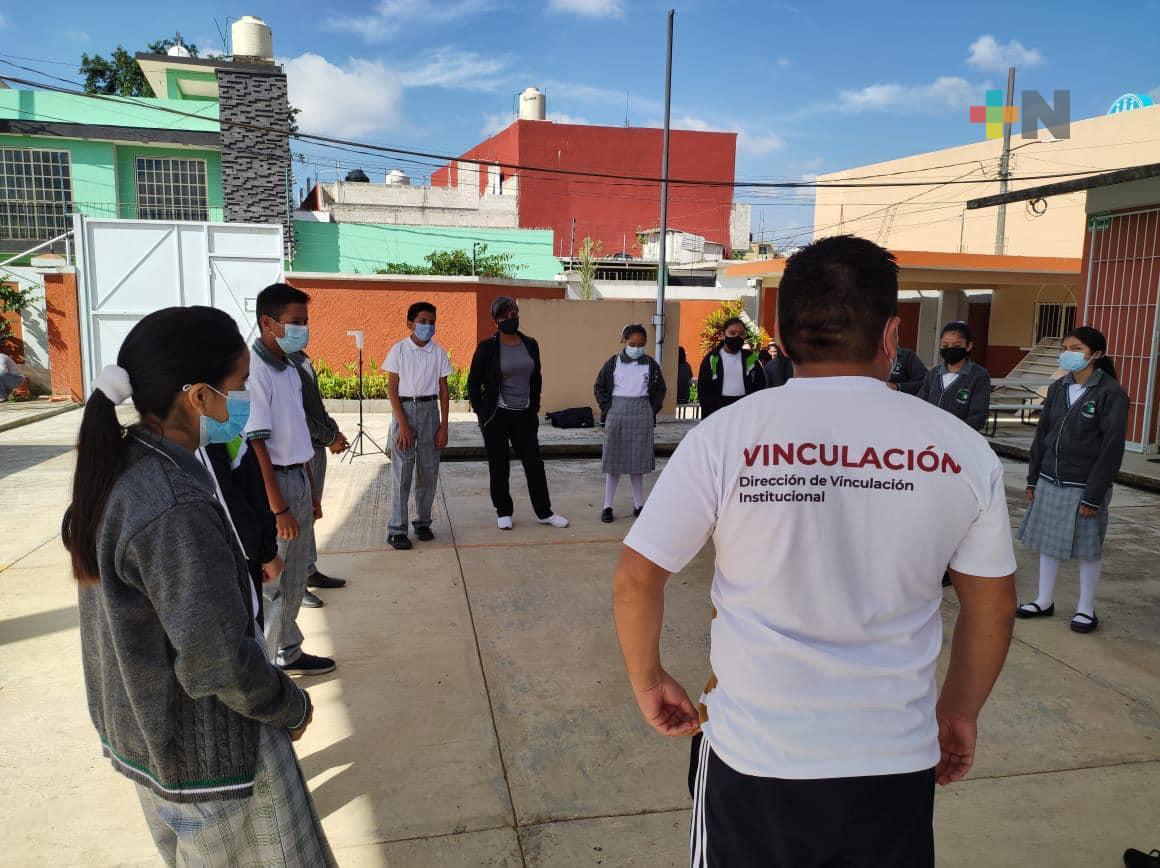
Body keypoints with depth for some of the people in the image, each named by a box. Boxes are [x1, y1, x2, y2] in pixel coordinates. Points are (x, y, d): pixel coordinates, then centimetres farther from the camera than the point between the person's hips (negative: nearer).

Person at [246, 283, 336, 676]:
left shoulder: (289, 367, 10)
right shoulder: (254, 371, -18)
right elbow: (255, 444, -21)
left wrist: (311, 490, 18)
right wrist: (279, 507, -20)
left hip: (297, 479, 9)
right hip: (270, 483, -9)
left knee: (294, 578, 18)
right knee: (266, 580, 1)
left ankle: (288, 653, 33)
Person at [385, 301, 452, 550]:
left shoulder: (439, 352, 3)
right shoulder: (399, 350, -4)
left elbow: (443, 391, 6)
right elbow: (392, 389, -5)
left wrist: (444, 426, 0)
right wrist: (403, 424, -12)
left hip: (430, 410, 3)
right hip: (404, 409, -3)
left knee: (429, 471, 7)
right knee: (401, 472, -3)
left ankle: (423, 522, 21)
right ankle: (396, 530, 3)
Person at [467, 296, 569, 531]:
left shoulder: (530, 345, 5)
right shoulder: (487, 347, -7)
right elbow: (473, 382, -1)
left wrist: (534, 406, 11)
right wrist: (481, 413, -3)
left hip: (524, 415, 3)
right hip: (497, 416, -3)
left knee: (534, 463, 4)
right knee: (499, 467, 6)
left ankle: (544, 512, 15)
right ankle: (504, 513, 20)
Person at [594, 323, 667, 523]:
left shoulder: (650, 364, 3)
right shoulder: (614, 363, 1)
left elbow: (660, 389, 12)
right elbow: (599, 387, 7)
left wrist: (652, 409, 2)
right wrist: (607, 408, -2)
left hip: (642, 416, 1)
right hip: (617, 413, -1)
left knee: (638, 462, 7)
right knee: (614, 461, 3)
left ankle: (639, 505, 16)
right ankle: (607, 506, 9)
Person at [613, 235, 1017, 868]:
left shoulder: (724, 436, -13)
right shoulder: (963, 451, -6)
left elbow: (634, 580, -9)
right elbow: (993, 607, 5)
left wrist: (649, 682, 7)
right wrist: (960, 709, 20)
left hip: (754, 760, -1)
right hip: (899, 761, 2)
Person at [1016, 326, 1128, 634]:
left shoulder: (1111, 393, -11)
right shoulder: (1057, 388, 6)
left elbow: (1112, 448, -13)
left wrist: (1093, 495, -15)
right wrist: (1033, 478, 9)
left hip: (1084, 486, -5)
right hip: (1050, 482, 5)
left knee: (1088, 548, 7)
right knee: (1047, 541, 12)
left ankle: (1086, 609, 22)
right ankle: (1045, 602, 26)